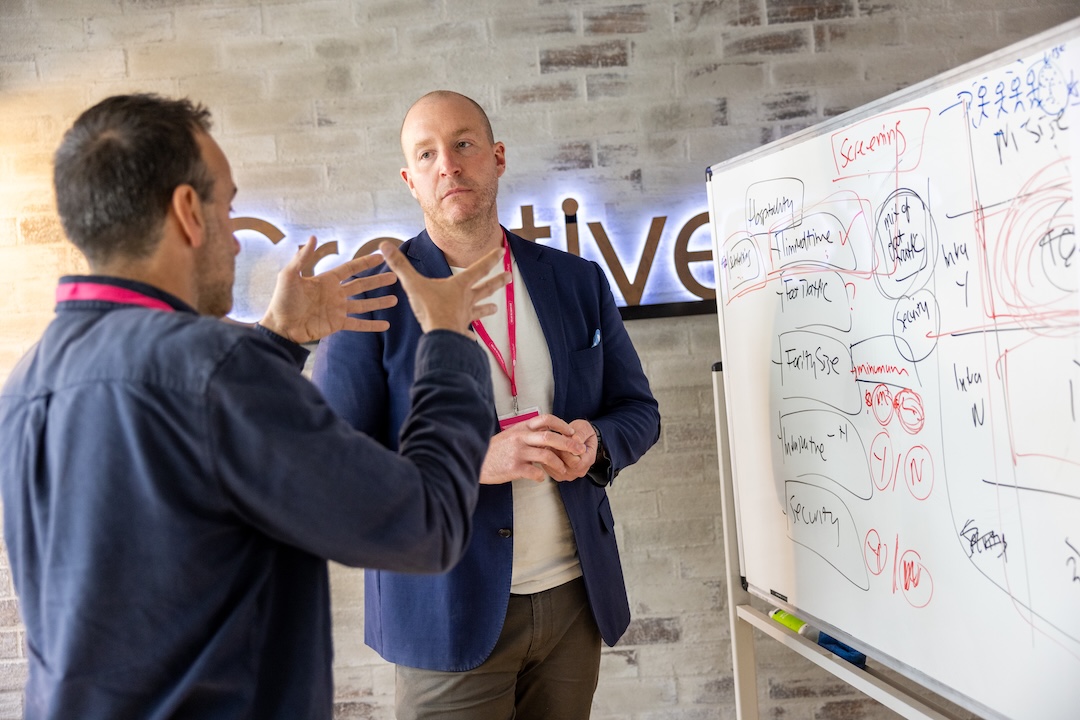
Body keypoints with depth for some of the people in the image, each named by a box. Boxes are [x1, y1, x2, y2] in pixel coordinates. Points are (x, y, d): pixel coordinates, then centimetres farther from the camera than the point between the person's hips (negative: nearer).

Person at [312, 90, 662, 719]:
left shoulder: (579, 282, 3)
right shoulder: (373, 295, -7)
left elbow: (639, 409, 9)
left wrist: (595, 444, -14)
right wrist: (476, 460, -25)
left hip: (576, 596, 4)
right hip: (448, 611, -3)